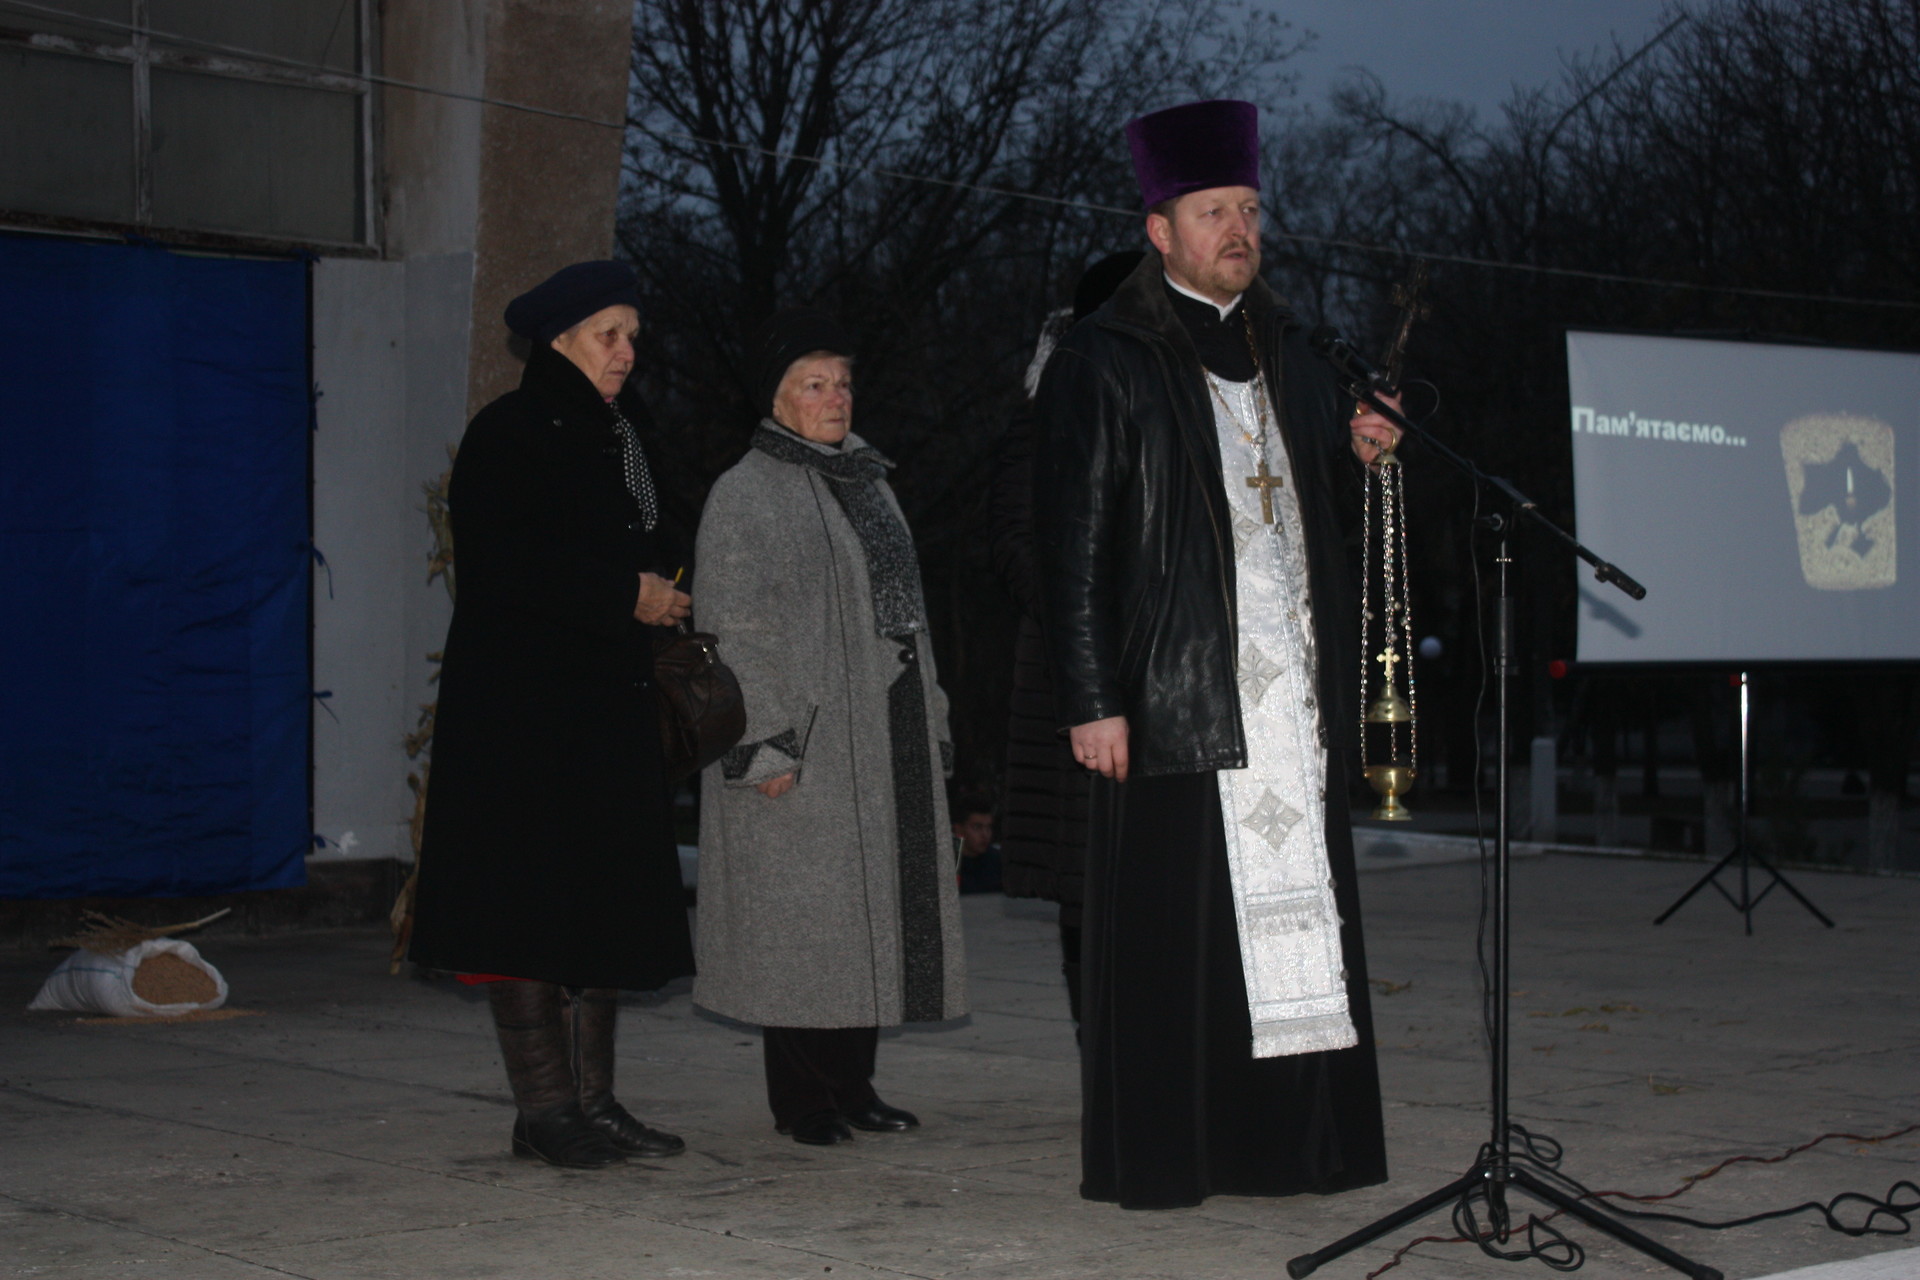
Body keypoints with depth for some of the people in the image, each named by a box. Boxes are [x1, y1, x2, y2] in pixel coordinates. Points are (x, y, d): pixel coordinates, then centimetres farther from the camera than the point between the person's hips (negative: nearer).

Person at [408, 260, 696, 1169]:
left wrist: (660, 599, 6)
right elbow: (503, 564, -17)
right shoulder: (505, 436, -7)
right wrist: (626, 597, -16)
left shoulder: (617, 435, 17)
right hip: (521, 704, -8)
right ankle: (543, 1108, -2)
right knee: (531, 900, -6)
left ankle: (592, 1100, 12)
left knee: (607, 900, 7)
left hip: (608, 702, 8)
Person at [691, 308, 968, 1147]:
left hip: (886, 737, 7)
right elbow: (733, 630, -11)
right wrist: (766, 745, -18)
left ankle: (852, 1084, 15)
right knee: (803, 914, -5)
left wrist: (929, 728, 15)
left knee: (873, 907, 7)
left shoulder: (868, 483, 18)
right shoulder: (745, 497, -5)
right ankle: (800, 1097, 2)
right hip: (805, 741, -7)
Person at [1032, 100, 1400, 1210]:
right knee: (1172, 923, -4)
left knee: (1297, 907, 4)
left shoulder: (1285, 349, 17)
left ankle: (1291, 1139, 10)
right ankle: (1157, 1156, 3)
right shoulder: (1104, 364, -1)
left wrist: (1357, 454, 4)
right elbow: (1073, 542, -6)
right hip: (1177, 692, -6)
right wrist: (1092, 699, -12)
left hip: (1292, 690, 6)